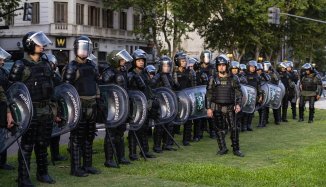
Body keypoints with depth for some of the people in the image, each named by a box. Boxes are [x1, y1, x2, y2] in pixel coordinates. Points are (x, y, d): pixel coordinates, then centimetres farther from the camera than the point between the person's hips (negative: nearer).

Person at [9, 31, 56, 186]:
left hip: (46, 111, 6)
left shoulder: (46, 64, 12)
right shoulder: (20, 66, -8)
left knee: (43, 144, 14)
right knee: (27, 146, -1)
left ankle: (42, 173, 26)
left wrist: (54, 108, 17)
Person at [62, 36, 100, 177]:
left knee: (89, 137, 12)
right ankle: (75, 168, 2)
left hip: (91, 106, 7)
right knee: (77, 137, -4)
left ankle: (87, 165, 21)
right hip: (78, 106, -7)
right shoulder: (71, 67, -7)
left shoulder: (92, 65, 14)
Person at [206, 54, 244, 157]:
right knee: (219, 129, 6)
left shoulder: (233, 78, 2)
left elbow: (238, 92, 4)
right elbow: (209, 94, 4)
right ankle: (222, 148, 16)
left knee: (234, 128, -4)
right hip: (217, 107, 1)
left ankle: (236, 149, 5)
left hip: (229, 107, -1)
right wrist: (208, 108, -1)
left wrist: (238, 104, -10)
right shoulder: (213, 79, 3)